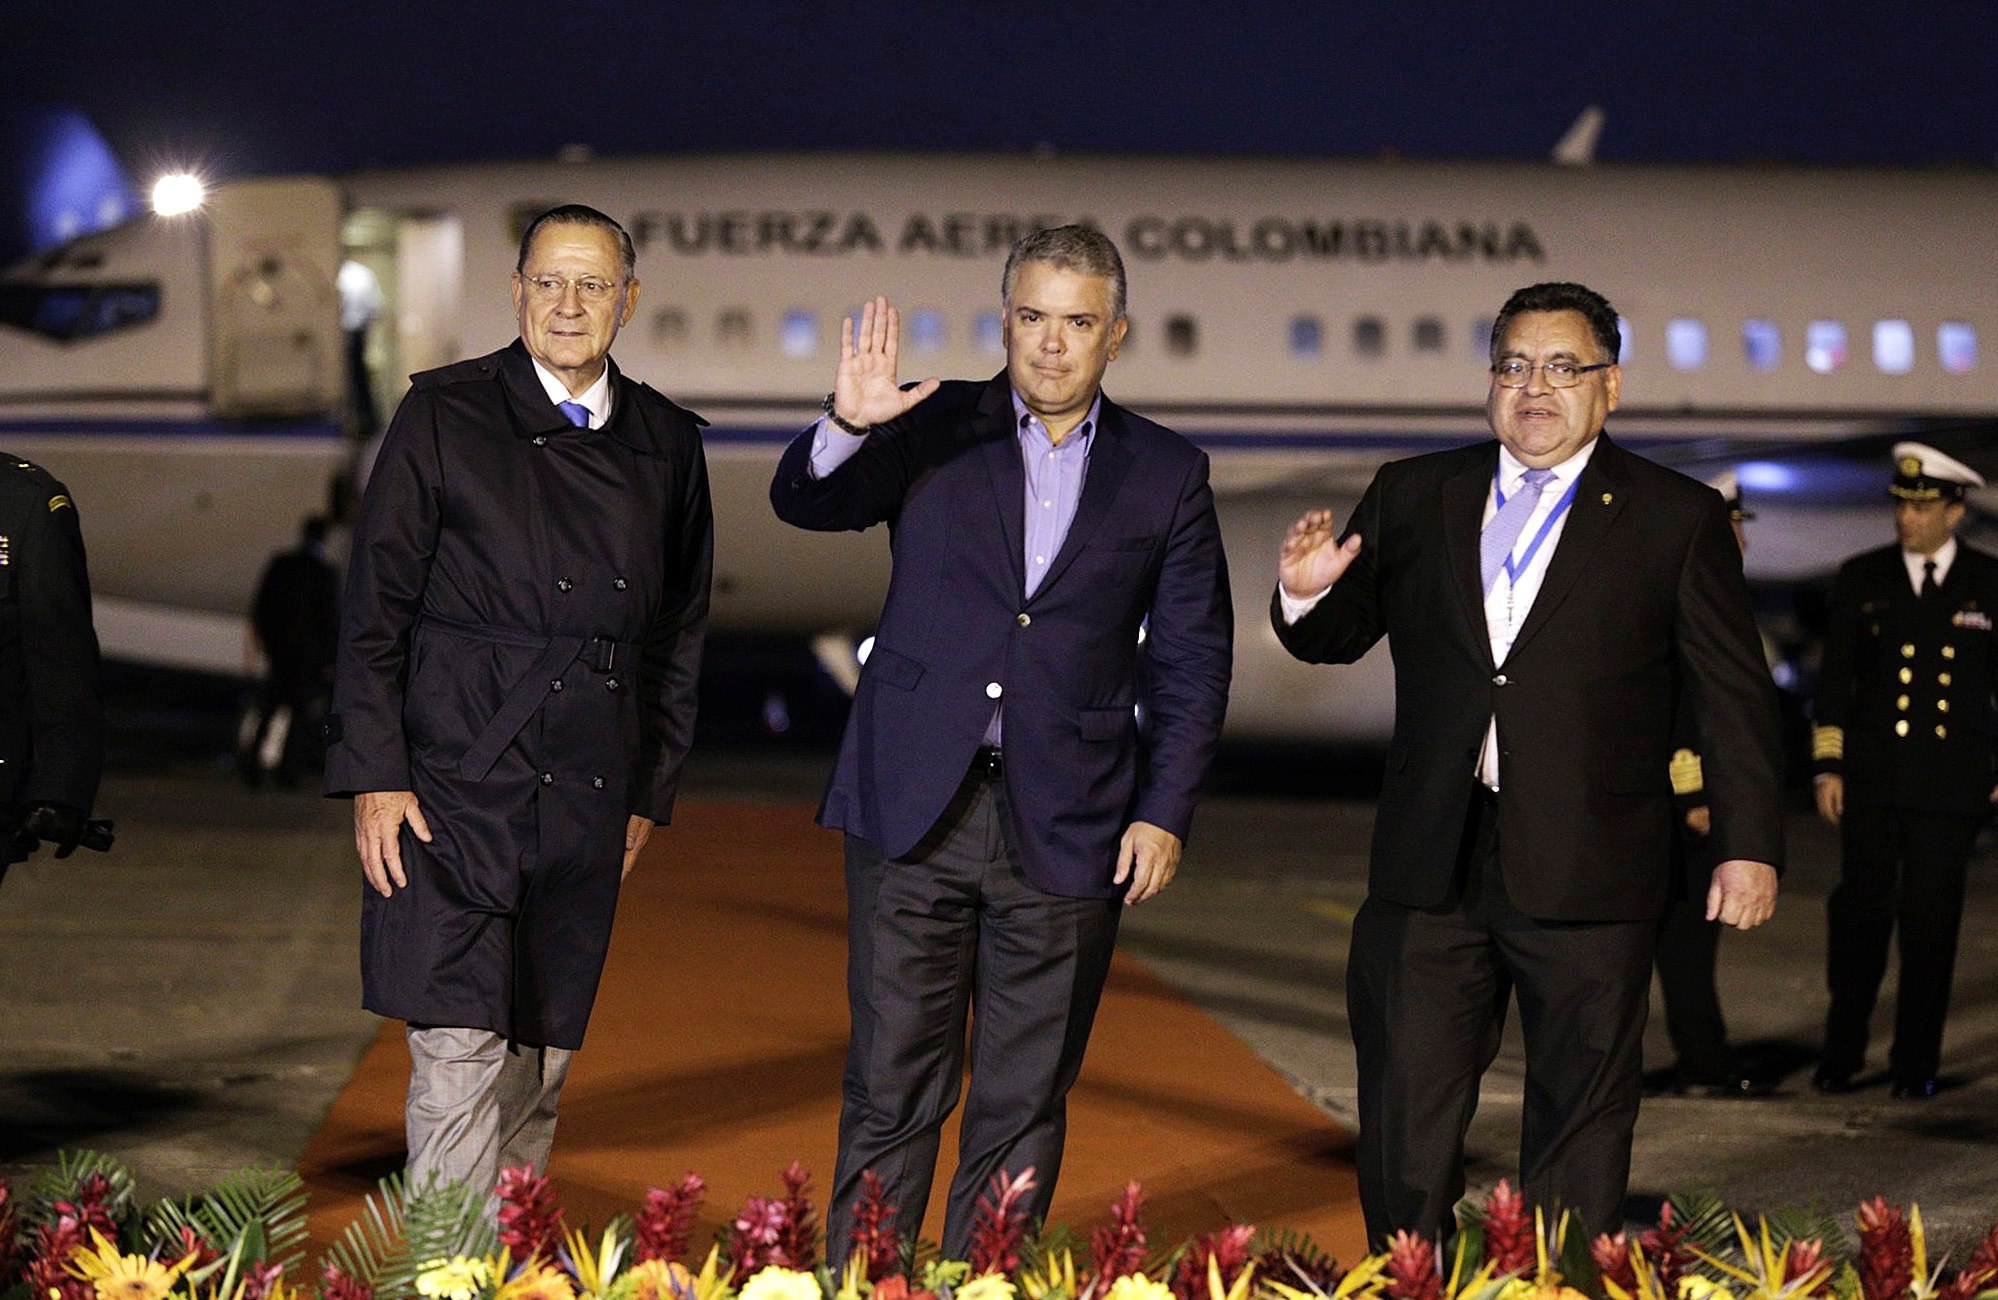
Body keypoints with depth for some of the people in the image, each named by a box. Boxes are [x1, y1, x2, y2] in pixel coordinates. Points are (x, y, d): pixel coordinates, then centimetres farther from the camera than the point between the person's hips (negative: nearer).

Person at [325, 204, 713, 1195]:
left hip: (588, 807, 4)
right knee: (458, 1056, -11)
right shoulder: (444, 418, 0)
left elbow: (679, 632, 19)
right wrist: (374, 776, -8)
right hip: (455, 788, -4)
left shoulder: (667, 445, 12)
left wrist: (651, 791, 15)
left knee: (541, 1063, 8)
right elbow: (374, 607, -1)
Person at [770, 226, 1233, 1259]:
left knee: (1024, 1103, 6)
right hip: (915, 813, -1)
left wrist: (1165, 813, -1)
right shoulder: (931, 430, 5)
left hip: (1065, 827, 1)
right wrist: (848, 427, -28)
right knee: (891, 1087, 3)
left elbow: (1193, 661, 7)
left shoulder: (1167, 475, 6)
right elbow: (802, 504, -7)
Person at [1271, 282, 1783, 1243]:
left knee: (1578, 1117, 5)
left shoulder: (1677, 520, 2)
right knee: (1404, 1112, 3)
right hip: (1431, 867, 3)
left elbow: (1733, 696, 2)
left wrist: (1750, 845, -5)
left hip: (1588, 873, -2)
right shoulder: (1412, 497, 10)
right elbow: (1340, 636, 14)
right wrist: (1307, 593, -10)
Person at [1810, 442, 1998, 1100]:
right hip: (1871, 776, 1)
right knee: (1861, 910, -2)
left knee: (1931, 921, 0)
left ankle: (1916, 1062, 9)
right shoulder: (1861, 579, 7)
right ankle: (1842, 1049, 10)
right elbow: (1835, 677, 8)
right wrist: (1827, 767, 2)